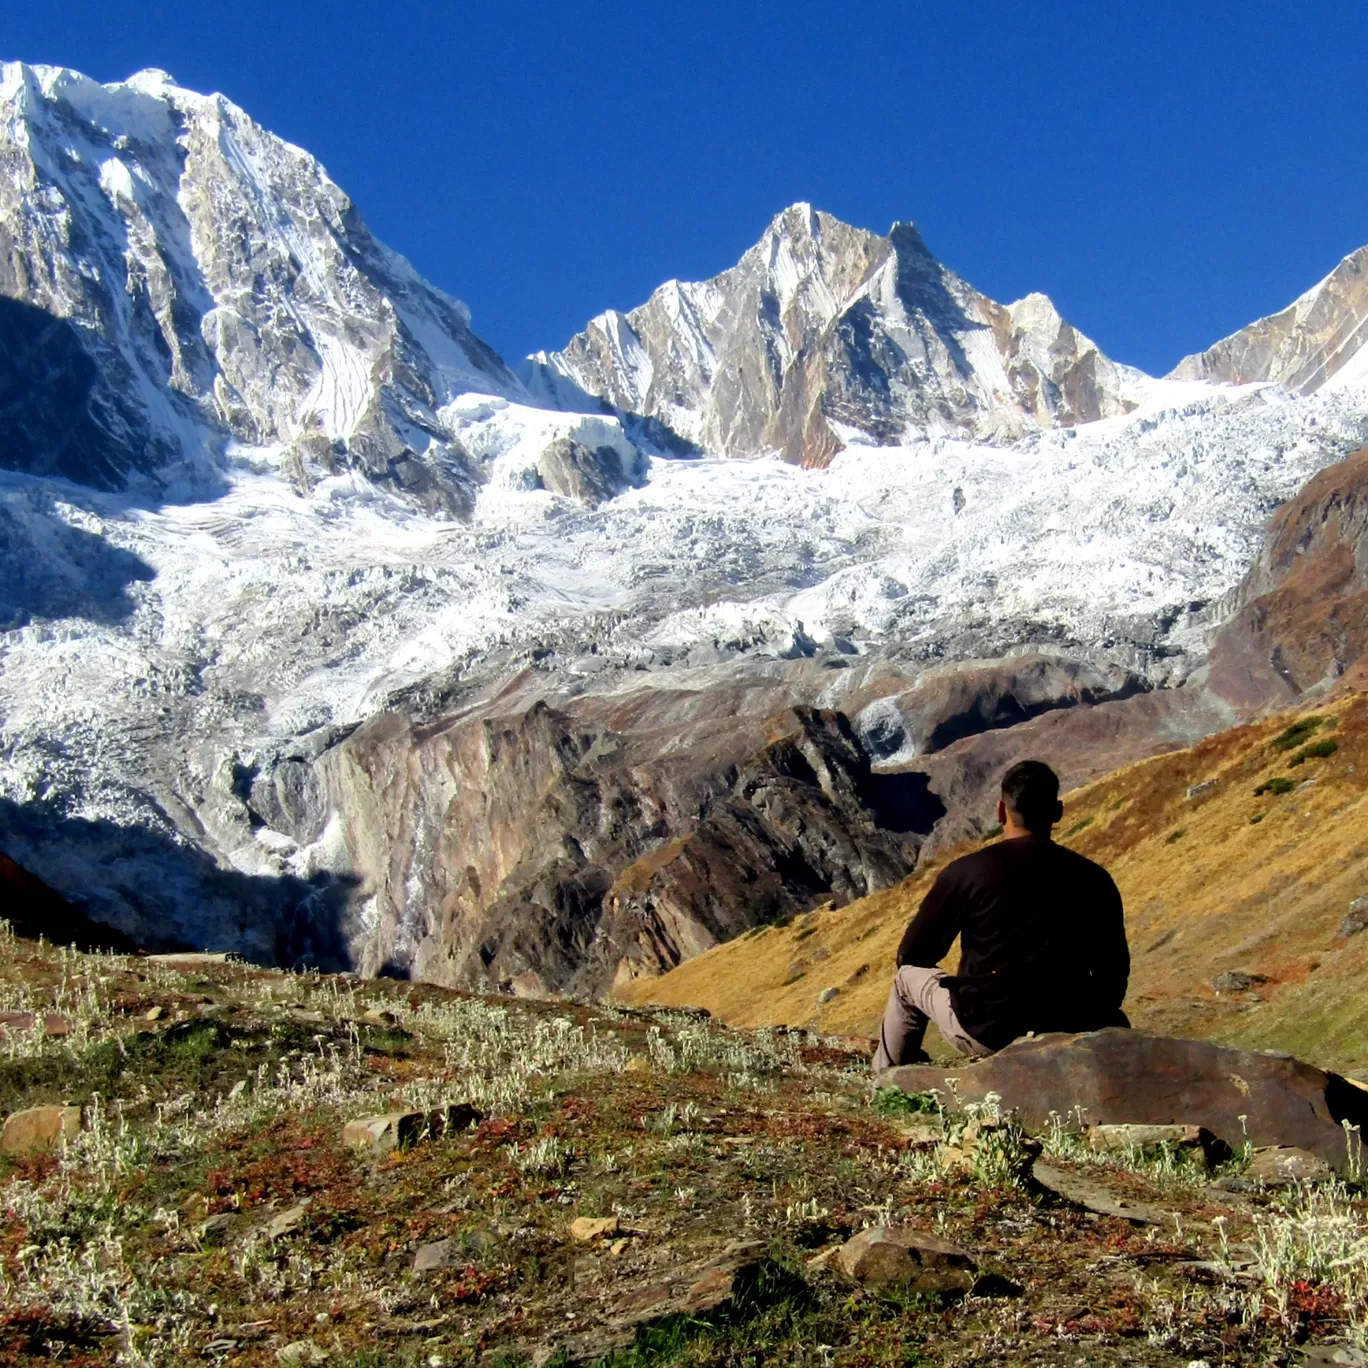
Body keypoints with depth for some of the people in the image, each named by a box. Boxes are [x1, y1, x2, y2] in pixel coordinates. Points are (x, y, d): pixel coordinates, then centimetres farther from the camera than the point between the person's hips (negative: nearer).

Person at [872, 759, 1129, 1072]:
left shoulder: (965, 872, -6)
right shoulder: (1094, 879, 0)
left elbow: (911, 956, 4)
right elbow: (1115, 974, 6)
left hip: (985, 1032, -2)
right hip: (1070, 1032, 2)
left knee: (908, 976, 26)